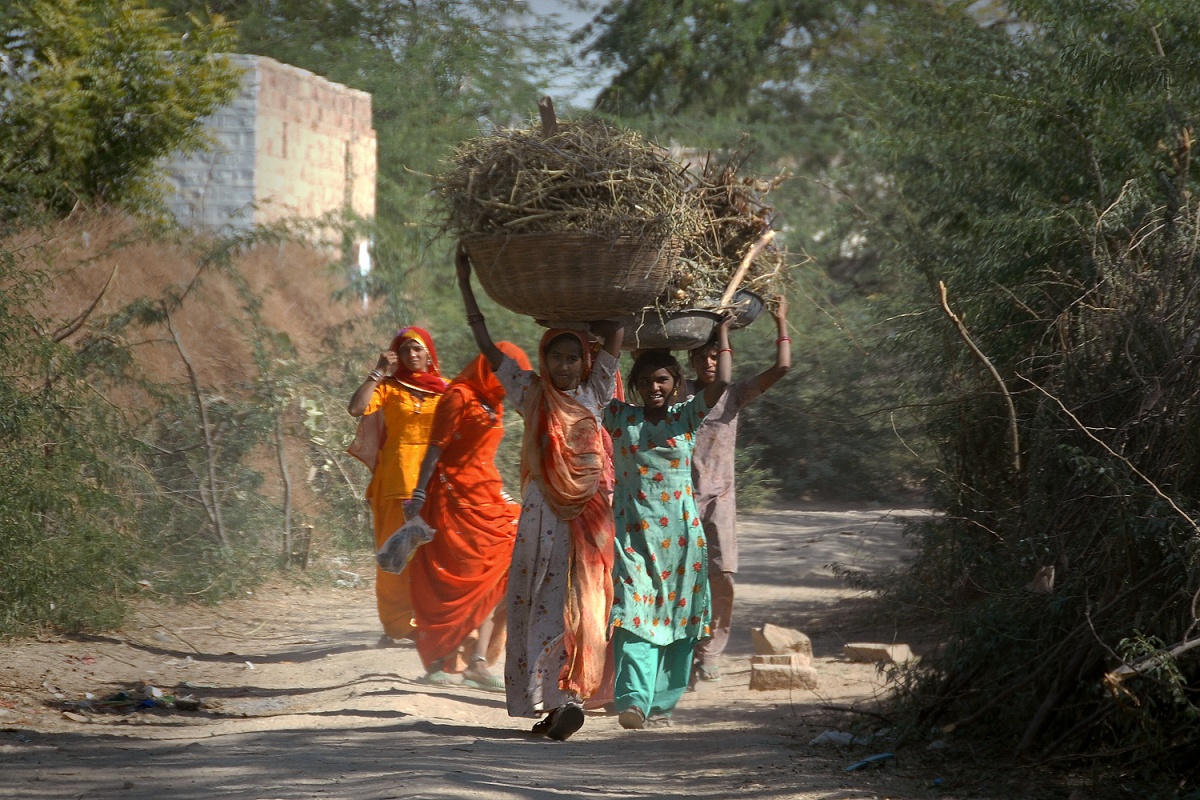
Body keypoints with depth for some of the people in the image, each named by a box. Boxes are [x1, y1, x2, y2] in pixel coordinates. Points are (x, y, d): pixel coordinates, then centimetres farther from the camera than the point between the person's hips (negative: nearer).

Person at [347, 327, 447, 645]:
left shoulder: (444, 389, 10)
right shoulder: (389, 388, 7)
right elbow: (356, 408, -10)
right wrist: (378, 372, -6)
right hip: (398, 479, 0)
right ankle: (395, 624, 7)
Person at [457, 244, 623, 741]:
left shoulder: (594, 393, 6)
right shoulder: (530, 393, 6)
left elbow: (616, 332, 3)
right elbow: (486, 345, 5)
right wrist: (464, 283, 4)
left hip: (589, 516, -1)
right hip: (542, 514, 1)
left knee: (580, 605, -4)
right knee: (539, 603, -1)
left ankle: (568, 695, -7)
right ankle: (557, 701, 1)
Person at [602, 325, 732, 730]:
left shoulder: (686, 417, 5)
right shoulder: (620, 417, 7)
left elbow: (721, 382, -7)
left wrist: (722, 331, 1)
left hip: (679, 532, 1)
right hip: (633, 530, -1)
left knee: (676, 615, 3)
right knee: (634, 611, -15)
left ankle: (662, 701, 13)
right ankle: (633, 699, -27)